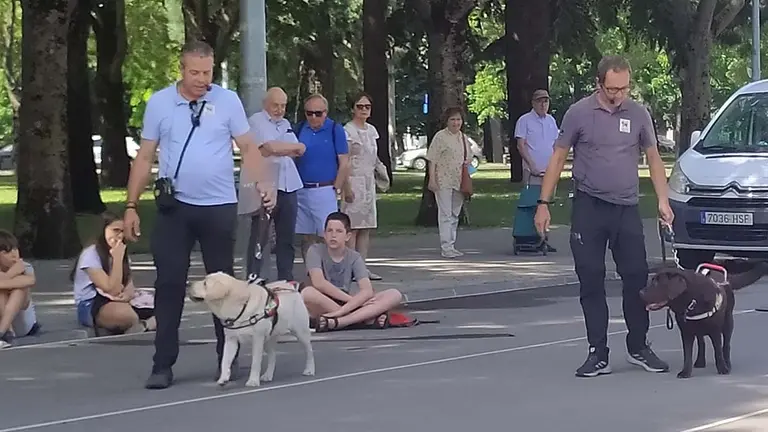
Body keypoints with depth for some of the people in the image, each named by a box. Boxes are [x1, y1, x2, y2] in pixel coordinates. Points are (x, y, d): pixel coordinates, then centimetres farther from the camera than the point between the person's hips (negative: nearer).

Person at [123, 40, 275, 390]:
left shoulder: (228, 101, 0)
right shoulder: (159, 103, 2)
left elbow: (248, 148, 0)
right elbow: (144, 158, 6)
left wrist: (262, 182, -17)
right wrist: (131, 206, 2)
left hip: (219, 207, 0)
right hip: (174, 207, 0)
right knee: (169, 284, -1)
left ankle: (228, 359, 19)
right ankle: (163, 364, 3)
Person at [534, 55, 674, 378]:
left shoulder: (638, 114, 4)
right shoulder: (579, 113, -2)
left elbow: (653, 158, 12)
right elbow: (558, 158, 2)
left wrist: (663, 200, 2)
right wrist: (543, 203, -2)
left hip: (627, 209, 2)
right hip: (589, 207, -2)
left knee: (637, 278, 3)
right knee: (591, 283, 0)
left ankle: (639, 348, 17)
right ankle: (598, 354, 5)